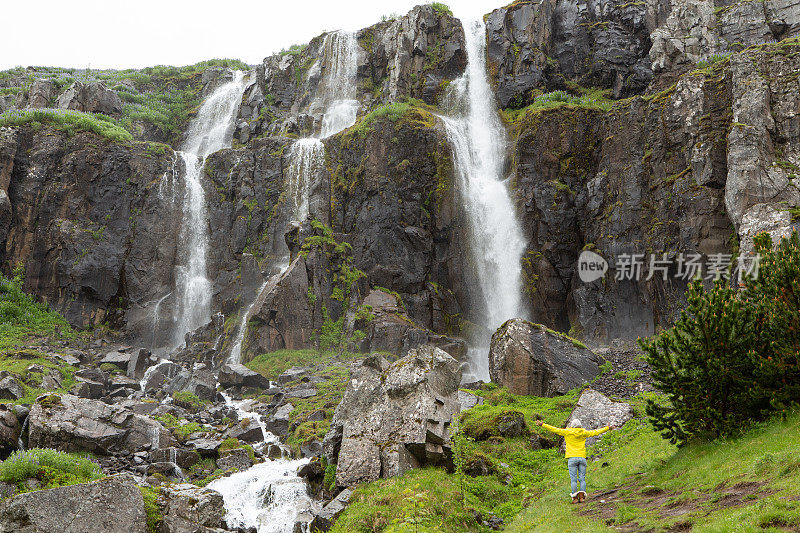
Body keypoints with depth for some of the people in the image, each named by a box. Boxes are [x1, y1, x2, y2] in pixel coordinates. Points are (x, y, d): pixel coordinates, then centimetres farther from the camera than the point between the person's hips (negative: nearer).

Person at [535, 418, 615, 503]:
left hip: (572, 458, -2)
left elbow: (554, 429, -1)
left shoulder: (567, 432, -1)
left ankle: (575, 498, -7)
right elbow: (596, 432, 17)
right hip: (582, 458, 2)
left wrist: (542, 425, 4)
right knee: (582, 479, 5)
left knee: (573, 479, -2)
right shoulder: (584, 433, 7)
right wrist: (607, 428, 31)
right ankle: (581, 496, -6)